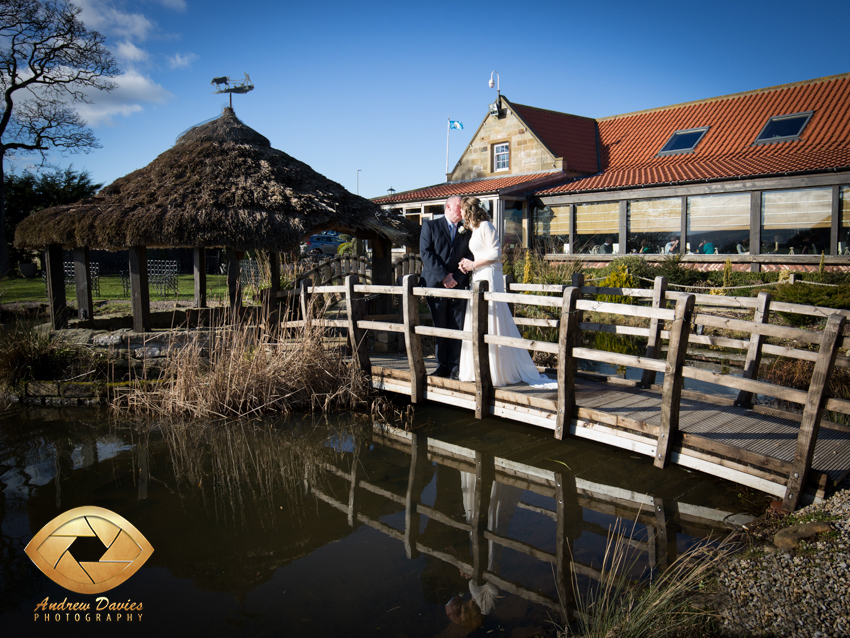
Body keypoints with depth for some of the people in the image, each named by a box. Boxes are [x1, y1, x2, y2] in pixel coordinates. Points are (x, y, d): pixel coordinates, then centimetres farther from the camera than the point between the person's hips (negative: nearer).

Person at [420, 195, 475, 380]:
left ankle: (455, 368, 4)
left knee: (457, 328, -2)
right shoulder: (430, 226, 6)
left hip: (458, 285, 2)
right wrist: (443, 276, -13)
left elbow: (470, 256, 14)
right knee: (440, 328, 4)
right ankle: (443, 366, 13)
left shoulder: (467, 231, 15)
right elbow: (425, 252, -5)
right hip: (436, 284, -2)